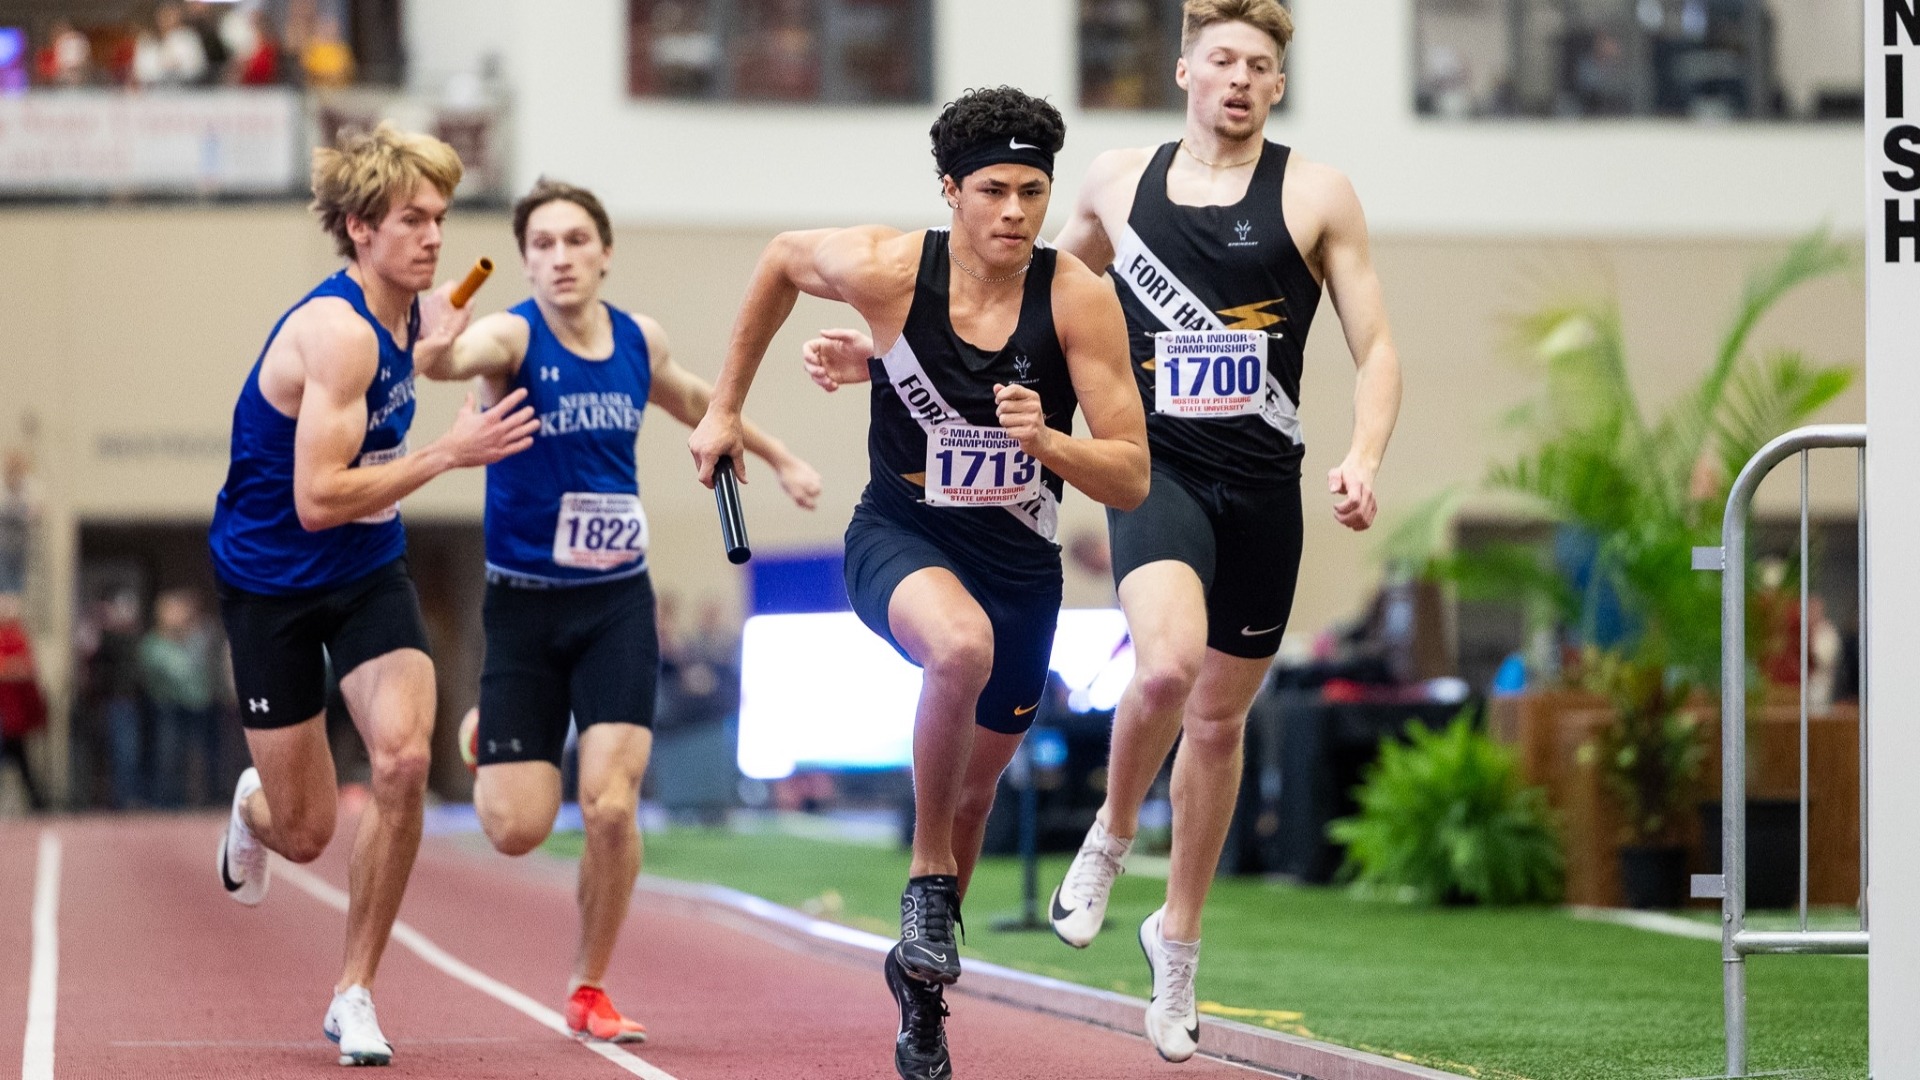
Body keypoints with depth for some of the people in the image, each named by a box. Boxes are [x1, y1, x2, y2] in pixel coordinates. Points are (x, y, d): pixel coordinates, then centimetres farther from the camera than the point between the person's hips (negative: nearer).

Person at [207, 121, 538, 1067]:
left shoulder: (417, 311, -1)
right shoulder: (338, 332, -27)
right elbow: (318, 498, -32)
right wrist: (450, 452, -32)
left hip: (370, 572, 6)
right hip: (272, 580, -6)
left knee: (402, 759, -19)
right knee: (306, 833, 3)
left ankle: (354, 993, -4)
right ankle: (255, 808, 44)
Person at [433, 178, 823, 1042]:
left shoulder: (640, 341, 2)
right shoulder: (512, 337, -12)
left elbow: (694, 401, 26)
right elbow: (447, 358, -37)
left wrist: (779, 457, 36)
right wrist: (432, 343, -61)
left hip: (617, 603, 2)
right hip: (524, 605, -2)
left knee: (610, 807, -13)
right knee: (517, 828, -4)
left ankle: (589, 991, 7)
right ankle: (490, 738, 34)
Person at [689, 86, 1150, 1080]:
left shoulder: (1079, 300, -16)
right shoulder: (889, 270, -17)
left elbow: (1130, 481, -14)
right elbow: (783, 259, 7)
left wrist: (1048, 442, -34)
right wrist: (725, 407, 11)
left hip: (1021, 561, 2)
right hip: (900, 538, -2)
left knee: (973, 791, 15)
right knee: (961, 647, -37)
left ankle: (919, 982, 42)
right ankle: (928, 881, -17)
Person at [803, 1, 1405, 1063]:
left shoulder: (1316, 195, 2)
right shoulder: (1118, 181, 7)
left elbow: (1376, 350, 2)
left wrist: (1364, 459, -17)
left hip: (1263, 485, 1)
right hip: (1156, 466, -1)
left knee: (1219, 716, 11)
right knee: (1168, 661, -28)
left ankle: (1178, 936, 30)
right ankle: (1110, 838, 0)